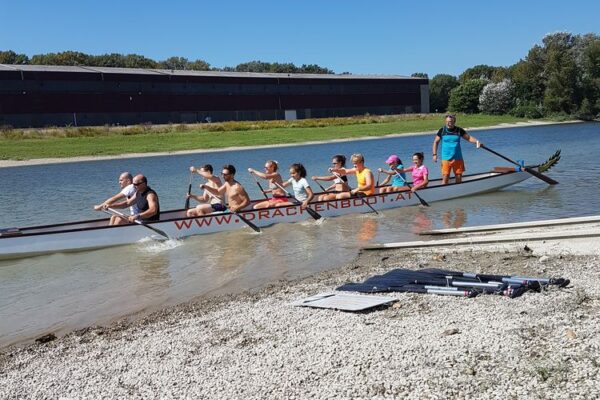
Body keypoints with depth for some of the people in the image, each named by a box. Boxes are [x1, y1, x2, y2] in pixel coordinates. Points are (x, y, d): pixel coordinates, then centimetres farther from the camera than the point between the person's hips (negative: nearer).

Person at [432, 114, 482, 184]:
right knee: (445, 177, -9)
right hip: (446, 158, -2)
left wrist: (476, 141, -11)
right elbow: (436, 142, 6)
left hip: (458, 158, 2)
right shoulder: (442, 130, -1)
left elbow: (469, 137, 8)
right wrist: (434, 154, 0)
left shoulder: (459, 130, 1)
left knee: (458, 177, 8)